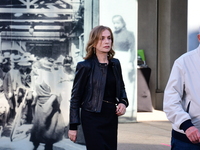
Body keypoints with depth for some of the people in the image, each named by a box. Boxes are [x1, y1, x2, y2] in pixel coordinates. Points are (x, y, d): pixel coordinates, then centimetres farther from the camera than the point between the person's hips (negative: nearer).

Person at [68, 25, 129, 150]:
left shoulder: (115, 64, 9)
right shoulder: (85, 66, -7)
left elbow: (121, 88, 22)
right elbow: (76, 96, -5)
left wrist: (123, 102, -1)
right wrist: (73, 126, -7)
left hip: (111, 116, 6)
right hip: (92, 117, -6)